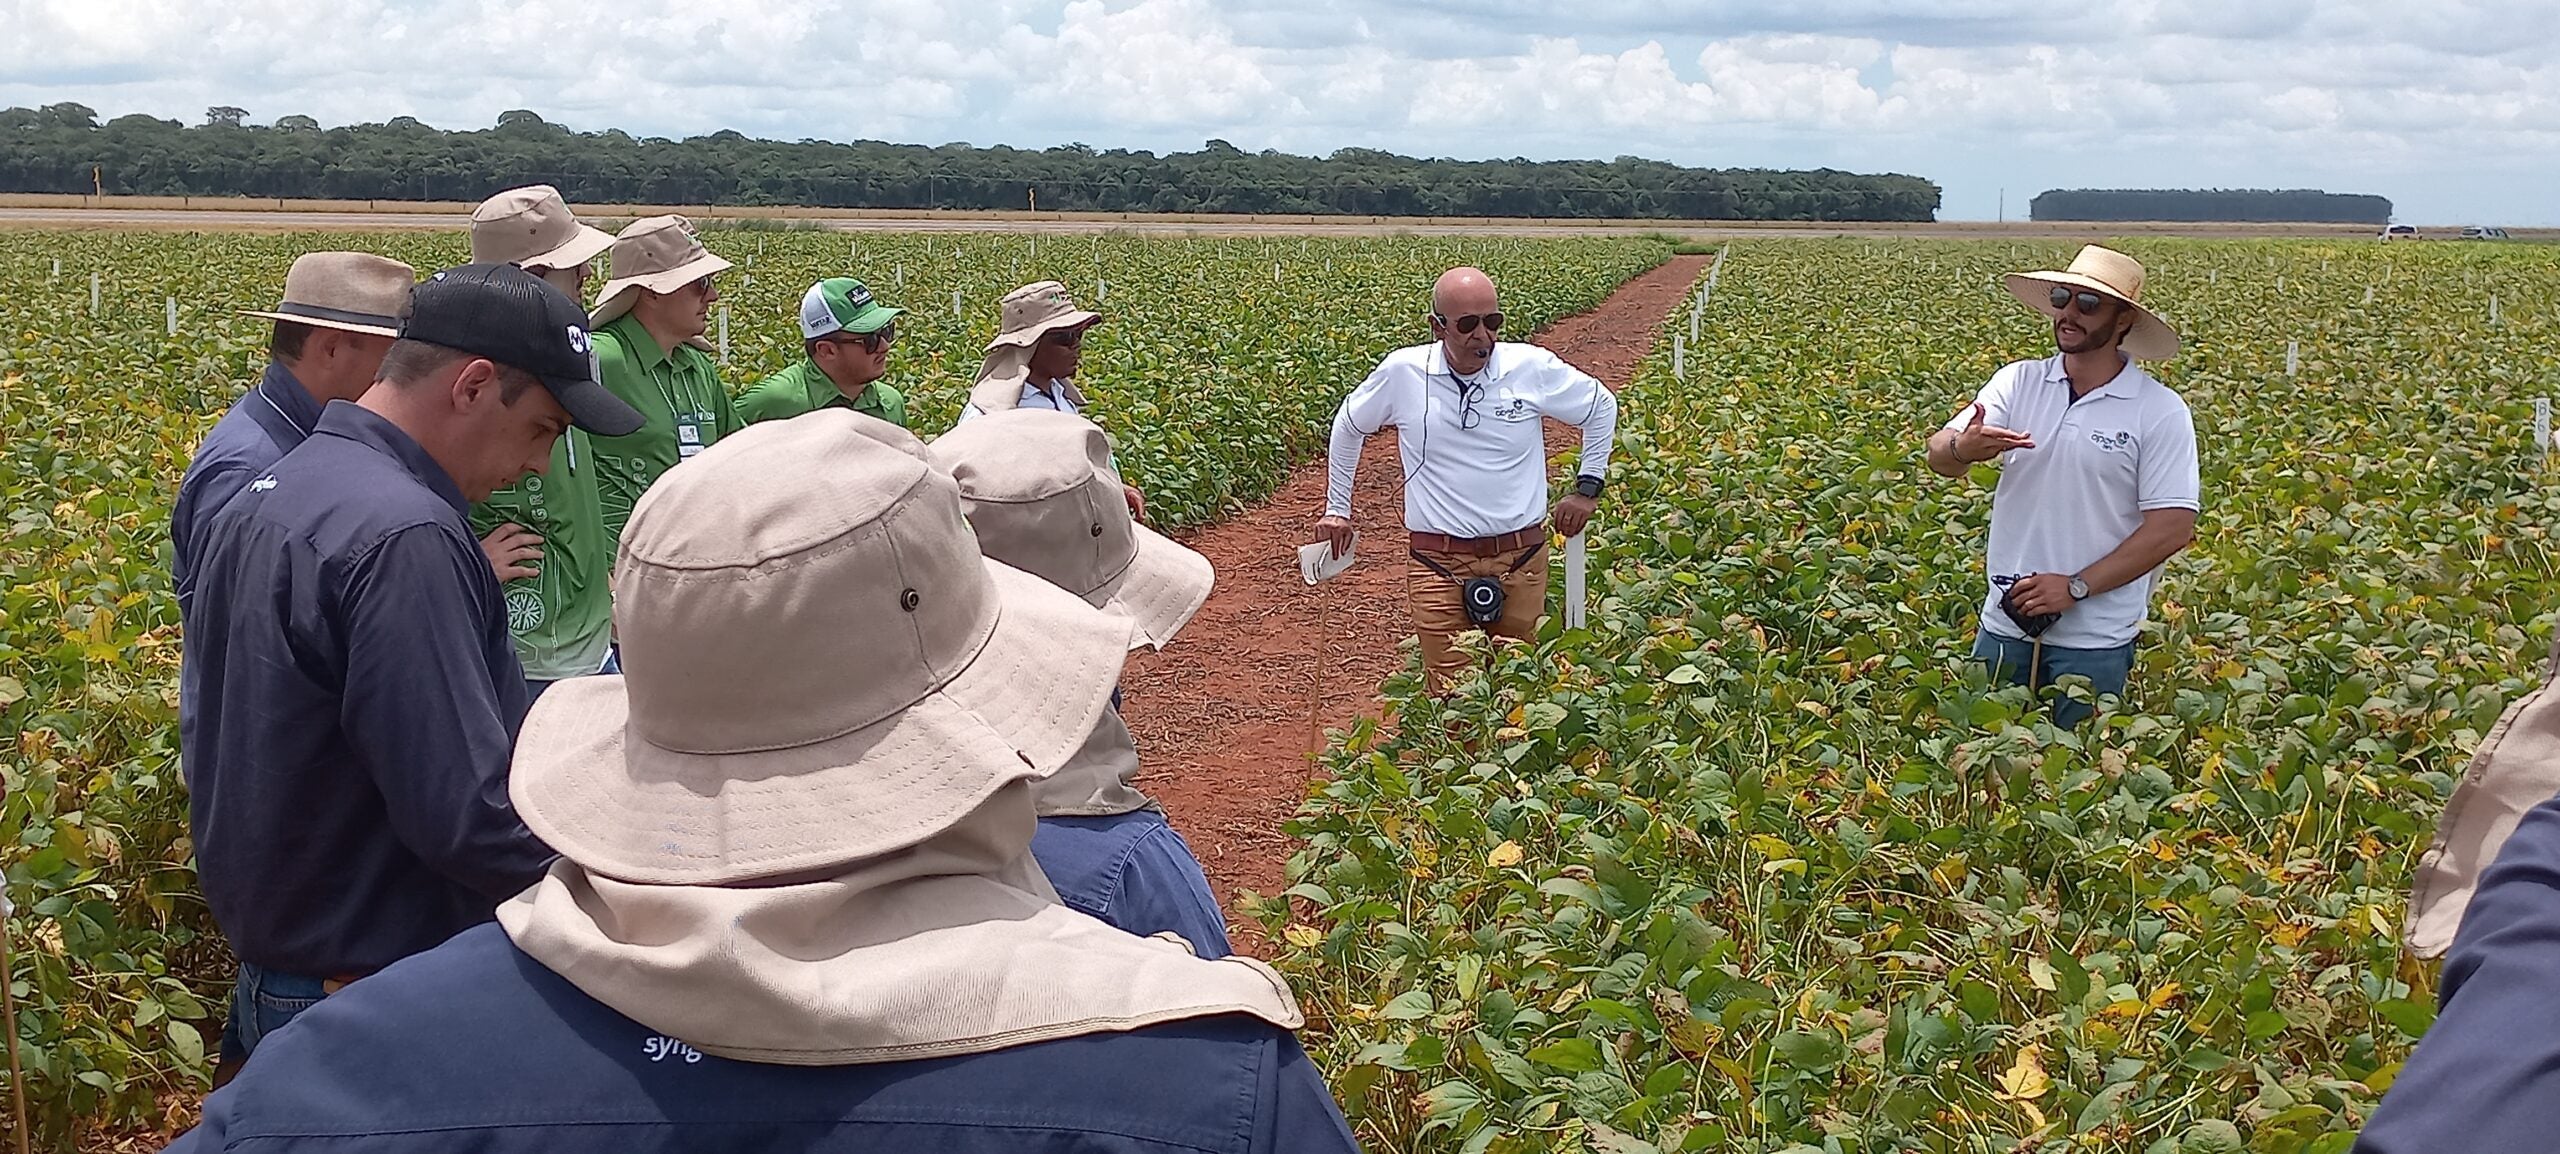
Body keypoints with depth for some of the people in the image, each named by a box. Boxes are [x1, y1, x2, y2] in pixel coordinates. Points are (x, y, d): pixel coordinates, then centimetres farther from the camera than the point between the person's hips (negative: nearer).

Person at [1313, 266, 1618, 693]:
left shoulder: (1533, 367, -4)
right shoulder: (1403, 373, -4)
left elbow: (1602, 407, 14)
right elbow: (1347, 425, 15)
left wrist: (1588, 488, 12)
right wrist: (1337, 508, 19)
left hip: (1521, 561, 1)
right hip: (1440, 566, -1)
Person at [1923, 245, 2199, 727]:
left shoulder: (2161, 412, -8)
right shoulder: (2018, 382, 1)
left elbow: (2173, 527, -10)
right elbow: (1938, 460, -8)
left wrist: (2077, 587, -15)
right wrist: (1963, 448, -33)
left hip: (2095, 640, -3)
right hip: (2004, 624, 3)